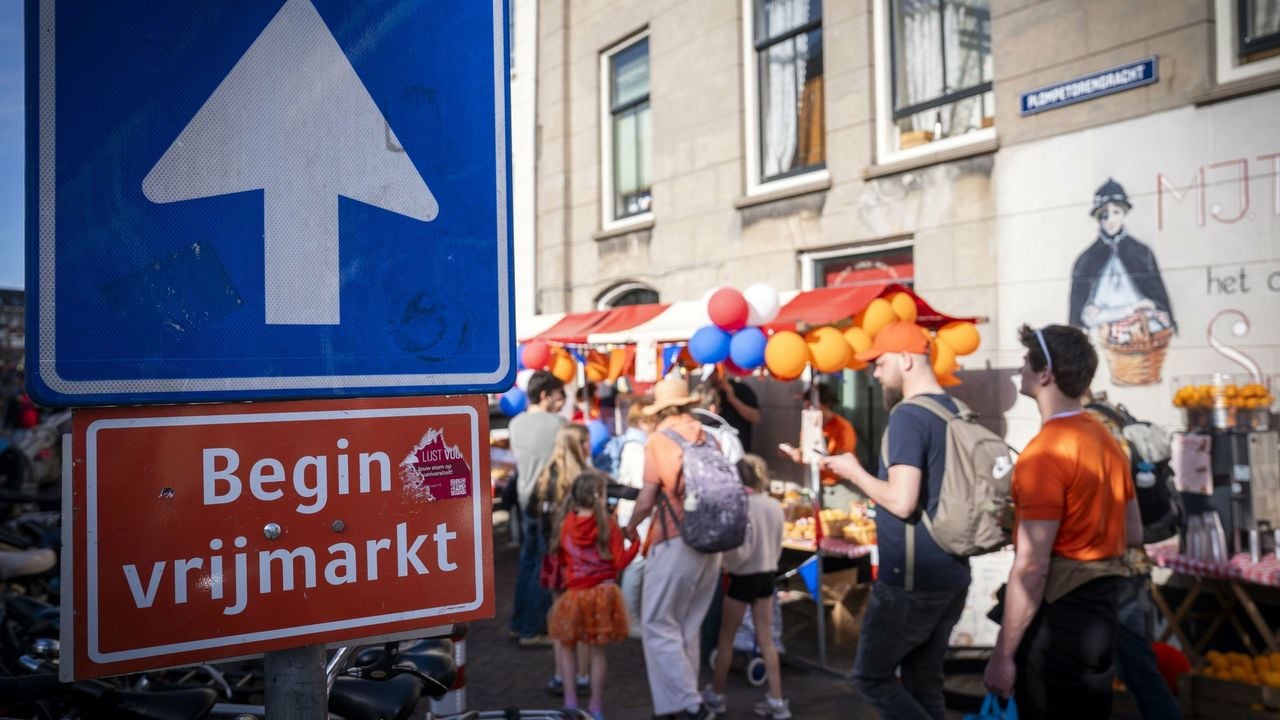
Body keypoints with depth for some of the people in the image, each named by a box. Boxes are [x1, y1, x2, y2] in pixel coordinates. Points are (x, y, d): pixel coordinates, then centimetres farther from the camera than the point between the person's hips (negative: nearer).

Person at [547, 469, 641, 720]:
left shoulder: (566, 523, -2)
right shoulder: (608, 524, -9)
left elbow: (561, 559, 10)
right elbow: (619, 562, -9)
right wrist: (636, 542, -1)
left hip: (575, 595, 1)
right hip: (603, 594, -1)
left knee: (566, 645, 19)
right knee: (596, 650, 10)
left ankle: (571, 699, 14)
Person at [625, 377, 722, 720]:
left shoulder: (659, 440, -7)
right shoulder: (708, 438, 7)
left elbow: (648, 499, -8)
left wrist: (631, 526, 10)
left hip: (676, 541, -6)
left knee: (659, 625, 3)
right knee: (689, 625, 17)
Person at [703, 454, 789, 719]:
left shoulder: (742, 506, -20)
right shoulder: (775, 506, 0)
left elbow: (739, 549, -21)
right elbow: (778, 546, 8)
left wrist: (729, 565, -3)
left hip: (744, 577, -6)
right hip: (767, 575, 6)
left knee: (726, 639, 10)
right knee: (766, 639, 11)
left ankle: (715, 696, 22)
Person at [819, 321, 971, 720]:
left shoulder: (908, 415, -18)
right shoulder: (957, 412, 8)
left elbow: (902, 502, -25)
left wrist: (854, 471, -9)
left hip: (911, 580, -8)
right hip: (953, 575, 8)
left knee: (871, 676, 8)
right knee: (924, 683, 17)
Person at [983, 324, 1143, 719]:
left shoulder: (1046, 451, -21)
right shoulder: (1106, 439, 7)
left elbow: (1032, 565, -23)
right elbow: (1134, 534, 16)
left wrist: (1003, 655, -19)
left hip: (1060, 616, -9)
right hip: (1100, 606, 9)